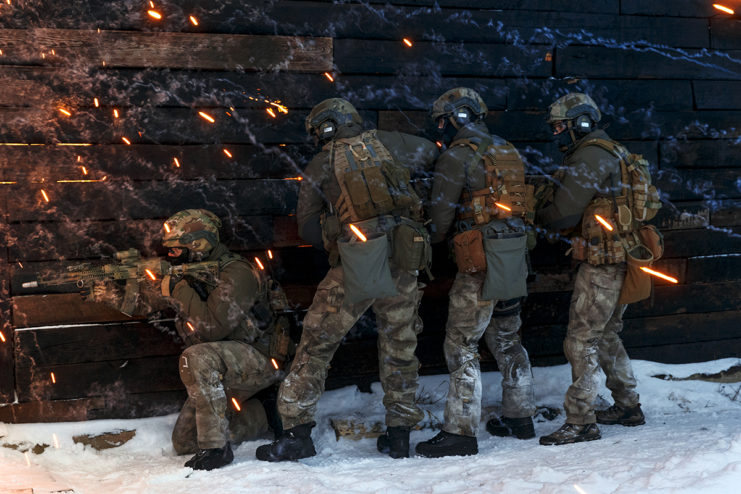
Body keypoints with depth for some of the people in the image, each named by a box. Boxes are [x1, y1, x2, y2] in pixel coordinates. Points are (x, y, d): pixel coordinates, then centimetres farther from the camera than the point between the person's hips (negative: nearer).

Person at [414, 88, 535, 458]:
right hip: (514, 257, 8)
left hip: (481, 260, -8)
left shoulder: (457, 155, -10)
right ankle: (519, 417, 28)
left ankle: (460, 431, -4)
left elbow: (441, 212, -10)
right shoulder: (508, 152, 15)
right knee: (507, 339, 19)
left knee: (461, 345, -4)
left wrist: (432, 242, 10)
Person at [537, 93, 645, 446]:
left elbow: (563, 214, -16)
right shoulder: (609, 154, 19)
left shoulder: (589, 157, -14)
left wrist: (537, 217, 3)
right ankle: (628, 406, 30)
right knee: (606, 336, 21)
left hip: (602, 264, -10)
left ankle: (580, 421, -5)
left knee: (581, 341, -7)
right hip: (620, 261, 10)